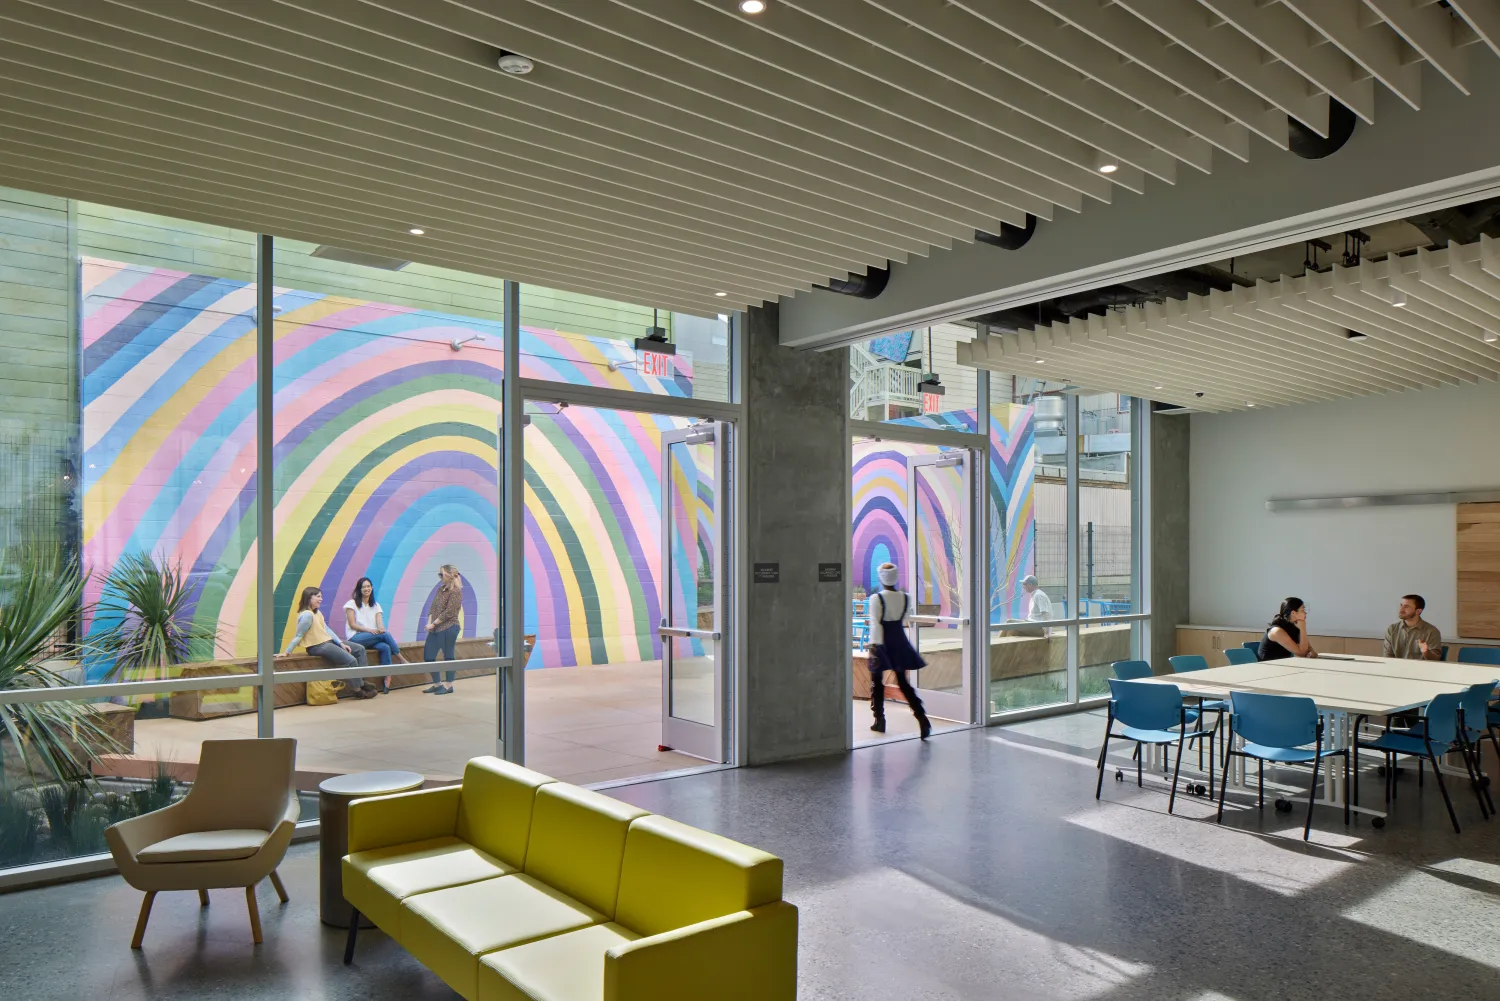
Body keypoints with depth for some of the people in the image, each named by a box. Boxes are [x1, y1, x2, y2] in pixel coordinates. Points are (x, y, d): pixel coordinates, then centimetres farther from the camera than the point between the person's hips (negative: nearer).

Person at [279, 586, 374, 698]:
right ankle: (356, 689, -5)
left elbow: (326, 629, 8)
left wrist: (341, 643, 1)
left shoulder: (317, 612, 11)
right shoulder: (307, 615, -19)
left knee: (360, 649, 8)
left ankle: (361, 681, 8)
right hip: (318, 647, -11)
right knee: (351, 660, -20)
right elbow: (298, 636, -17)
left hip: (328, 641, 11)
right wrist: (286, 652, -17)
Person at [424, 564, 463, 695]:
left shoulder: (456, 592, -10)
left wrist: (433, 624, -14)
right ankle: (437, 684, 21)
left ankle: (449, 686, 10)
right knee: (428, 656, 9)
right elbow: (433, 607, 12)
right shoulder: (441, 589, 14)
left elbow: (448, 612, -15)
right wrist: (429, 622, -3)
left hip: (448, 628, -8)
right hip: (435, 629, 9)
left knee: (448, 657, -1)